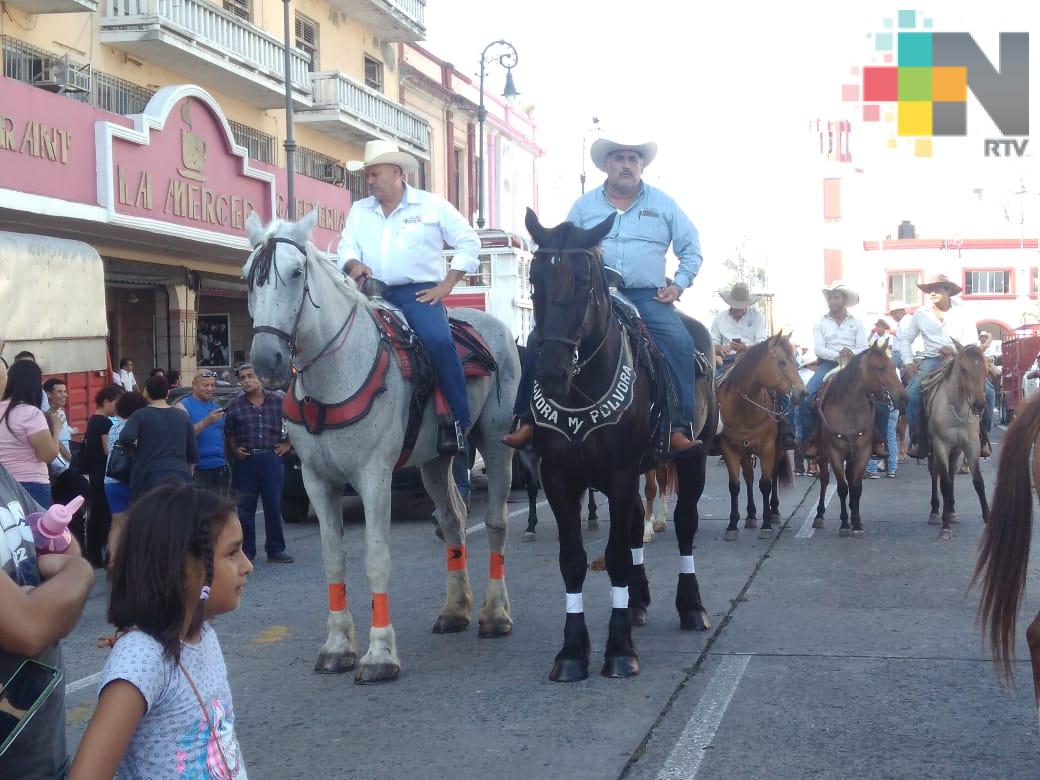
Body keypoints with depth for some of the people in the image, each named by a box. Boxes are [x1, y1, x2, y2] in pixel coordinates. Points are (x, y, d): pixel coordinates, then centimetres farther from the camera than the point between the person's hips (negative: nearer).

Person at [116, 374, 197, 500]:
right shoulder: (182, 417, 11)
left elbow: (125, 438, -17)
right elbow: (193, 454, 12)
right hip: (180, 479, 3)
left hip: (149, 480, -3)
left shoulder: (141, 415, 0)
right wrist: (187, 475, 26)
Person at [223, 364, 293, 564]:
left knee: (273, 506, 2)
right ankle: (247, 551, 12)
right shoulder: (235, 406, 5)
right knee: (245, 507, 3)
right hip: (246, 461, 1)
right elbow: (228, 433, 15)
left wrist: (287, 443, 8)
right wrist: (235, 450, 0)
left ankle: (275, 550, 11)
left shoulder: (278, 401, 4)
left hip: (271, 458, -1)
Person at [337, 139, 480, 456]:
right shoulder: (359, 210, 17)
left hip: (419, 293, -4)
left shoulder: (432, 205, 6)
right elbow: (347, 248, 11)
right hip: (373, 294, 4)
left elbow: (469, 243, 5)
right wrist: (354, 264, -15)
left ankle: (457, 421, -24)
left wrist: (446, 285, -4)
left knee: (438, 340, -31)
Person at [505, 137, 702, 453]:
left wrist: (679, 284, 0)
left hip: (647, 297, -1)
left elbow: (691, 249, 13)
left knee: (679, 342, -27)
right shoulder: (584, 205, 11)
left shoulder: (664, 204, 10)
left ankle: (681, 427, -25)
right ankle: (528, 419, -10)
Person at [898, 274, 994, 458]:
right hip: (932, 360, 0)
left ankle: (982, 436, -4)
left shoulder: (962, 312, 4)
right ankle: (917, 440, -15)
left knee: (987, 392, -19)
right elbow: (906, 339, 11)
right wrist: (908, 362, -2)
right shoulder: (921, 314, 7)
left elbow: (973, 339, -3)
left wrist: (954, 348, -20)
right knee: (912, 393, -25)